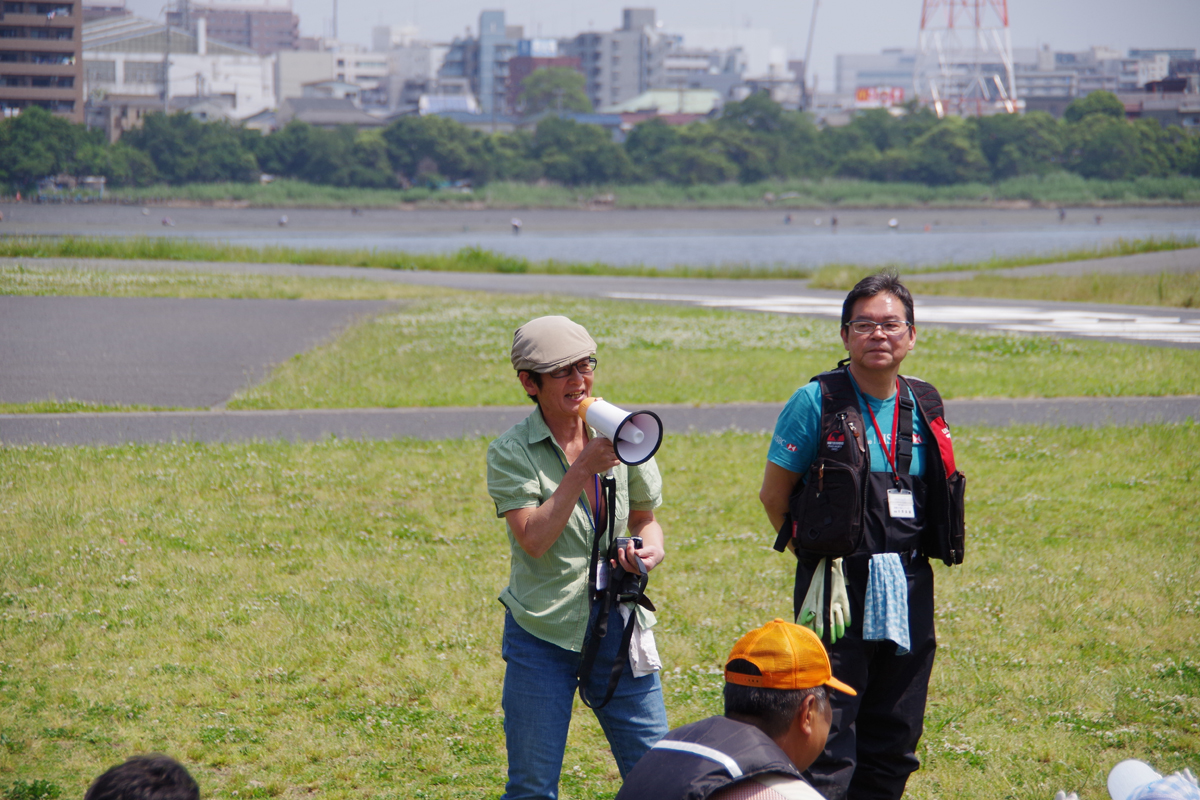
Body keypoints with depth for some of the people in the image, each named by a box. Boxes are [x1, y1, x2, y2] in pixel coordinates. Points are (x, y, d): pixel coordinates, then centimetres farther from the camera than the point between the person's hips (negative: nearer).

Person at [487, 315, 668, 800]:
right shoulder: (511, 452, -7)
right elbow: (533, 538, -19)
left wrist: (650, 547, -4)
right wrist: (583, 468, -22)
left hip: (617, 629, 3)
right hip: (543, 635, -3)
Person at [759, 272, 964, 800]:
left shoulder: (923, 407, 9)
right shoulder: (817, 402, -6)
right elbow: (774, 494, -1)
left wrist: (902, 562, 13)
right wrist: (815, 552, 2)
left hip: (908, 587, 5)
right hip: (839, 587, -5)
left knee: (895, 736, 10)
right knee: (829, 740, -7)